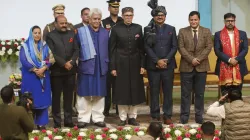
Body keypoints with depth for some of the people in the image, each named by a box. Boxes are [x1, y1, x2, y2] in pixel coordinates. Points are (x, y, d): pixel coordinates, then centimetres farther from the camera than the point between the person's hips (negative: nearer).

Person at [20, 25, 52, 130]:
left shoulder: (44, 47, 10)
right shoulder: (25, 46, 0)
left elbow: (49, 60, 3)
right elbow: (23, 60, -10)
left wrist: (43, 68, -16)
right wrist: (35, 70, -18)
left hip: (43, 76, 3)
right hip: (30, 76, -3)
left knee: (43, 99, 2)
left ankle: (41, 123, 8)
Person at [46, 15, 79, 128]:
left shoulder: (72, 34, 10)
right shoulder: (50, 36, -2)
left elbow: (76, 50, 5)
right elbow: (52, 53, -10)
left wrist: (71, 62, -11)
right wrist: (64, 64, -16)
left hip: (70, 70, 3)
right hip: (56, 71, -3)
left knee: (69, 97, 8)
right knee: (56, 97, 3)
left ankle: (68, 120, 15)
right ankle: (57, 122, 9)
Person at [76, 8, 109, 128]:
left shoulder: (105, 33, 11)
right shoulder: (81, 32, 1)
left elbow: (108, 51, 10)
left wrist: (107, 65, 4)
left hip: (100, 67, 3)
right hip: (86, 67, -3)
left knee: (99, 94, 7)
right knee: (84, 94, 2)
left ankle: (98, 118, 14)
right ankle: (83, 118, 9)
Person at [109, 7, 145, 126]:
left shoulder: (138, 28, 5)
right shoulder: (116, 29, -1)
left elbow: (141, 48, 6)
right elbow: (112, 49, -1)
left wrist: (142, 65, -1)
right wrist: (113, 67, -7)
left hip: (135, 64, 2)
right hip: (121, 64, -2)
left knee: (135, 90, 5)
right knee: (121, 91, 1)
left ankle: (132, 117, 15)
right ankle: (123, 118, 10)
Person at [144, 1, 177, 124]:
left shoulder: (171, 29, 11)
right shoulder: (148, 29, 5)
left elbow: (174, 47, 4)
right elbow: (147, 47, -3)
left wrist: (166, 60, -9)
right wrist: (157, 61, -12)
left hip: (168, 65, 2)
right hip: (153, 65, -1)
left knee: (168, 91, 3)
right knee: (154, 92, 2)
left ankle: (167, 116, 12)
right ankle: (155, 116, 10)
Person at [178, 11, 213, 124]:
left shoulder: (206, 31, 6)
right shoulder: (182, 31, 4)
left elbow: (209, 47, -2)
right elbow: (181, 48, -4)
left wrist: (198, 59, -14)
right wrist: (191, 59, -15)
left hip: (201, 66, 1)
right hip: (186, 66, -1)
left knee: (200, 93, 6)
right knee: (185, 93, 2)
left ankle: (199, 116, 14)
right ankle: (184, 116, 9)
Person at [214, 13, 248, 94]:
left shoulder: (242, 34, 11)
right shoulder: (218, 34, 5)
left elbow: (245, 49, 3)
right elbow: (217, 50, -3)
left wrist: (236, 59, -12)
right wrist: (229, 60, -14)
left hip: (239, 67, 2)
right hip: (224, 67, -1)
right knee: (225, 91, 0)